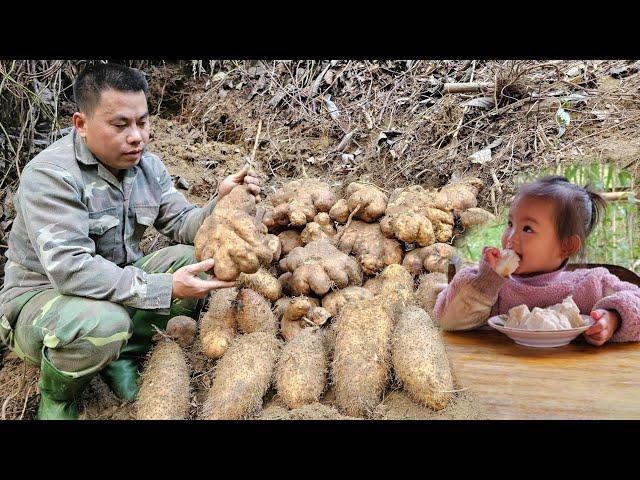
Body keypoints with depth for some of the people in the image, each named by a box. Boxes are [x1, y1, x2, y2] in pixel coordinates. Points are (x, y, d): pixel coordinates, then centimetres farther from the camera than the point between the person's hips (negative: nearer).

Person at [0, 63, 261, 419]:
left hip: (118, 282, 6)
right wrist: (166, 288, -38)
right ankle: (56, 396, -4)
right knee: (103, 322, -38)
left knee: (196, 259, -12)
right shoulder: (50, 175, -24)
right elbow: (70, 269, -34)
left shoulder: (147, 164, -2)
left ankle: (125, 355, -1)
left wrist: (221, 203, -25)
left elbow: (183, 225, -3)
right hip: (41, 295, -6)